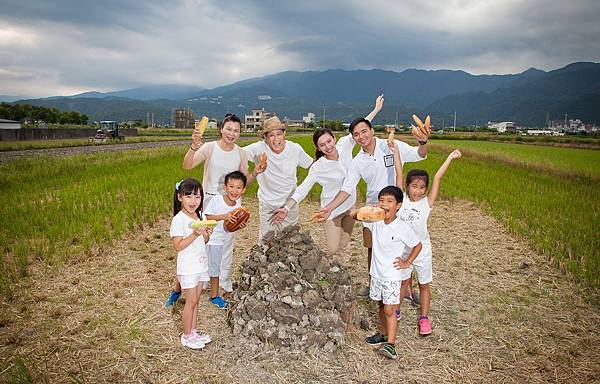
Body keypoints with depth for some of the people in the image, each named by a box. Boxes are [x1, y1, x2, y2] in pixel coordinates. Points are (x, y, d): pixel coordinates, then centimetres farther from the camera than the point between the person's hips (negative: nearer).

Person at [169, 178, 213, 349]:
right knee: (191, 301, 1)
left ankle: (193, 332, 26)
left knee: (195, 300, 14)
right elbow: (178, 246, -19)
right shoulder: (179, 220, -17)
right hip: (188, 266, -7)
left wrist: (207, 234, -8)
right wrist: (195, 234, -28)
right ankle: (187, 336, 16)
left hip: (201, 263, 7)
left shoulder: (200, 216, 6)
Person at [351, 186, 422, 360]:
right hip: (376, 273, 5)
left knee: (389, 310, -6)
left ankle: (390, 344, -1)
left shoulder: (402, 228, -16)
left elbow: (417, 245, -4)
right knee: (382, 306, 20)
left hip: (392, 276, -5)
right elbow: (353, 214, -1)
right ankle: (383, 334, 36)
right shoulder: (375, 221, -5)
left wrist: (406, 263, -7)